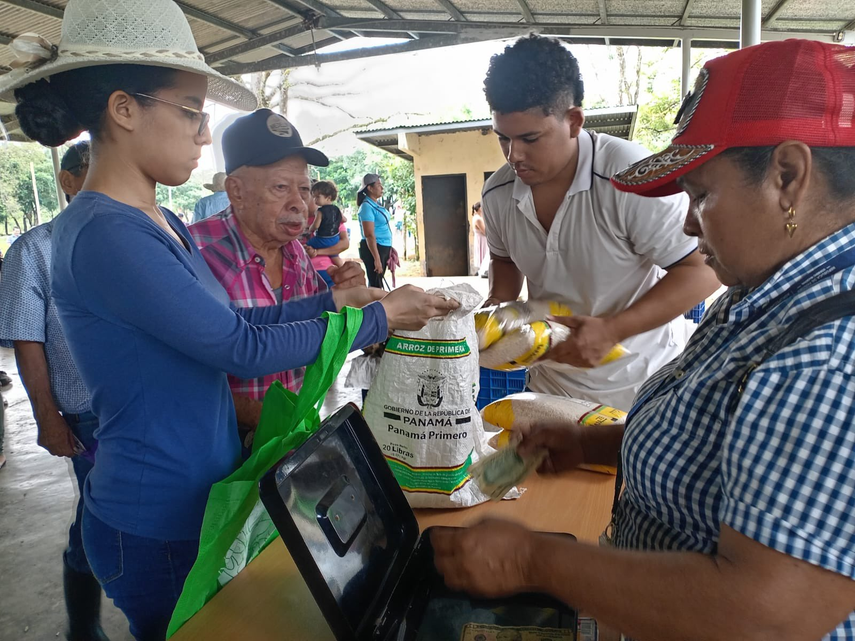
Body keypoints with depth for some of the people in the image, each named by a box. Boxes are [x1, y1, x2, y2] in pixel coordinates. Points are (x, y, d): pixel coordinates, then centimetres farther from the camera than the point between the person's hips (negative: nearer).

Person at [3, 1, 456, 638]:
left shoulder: (164, 224, 5)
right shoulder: (102, 234, -24)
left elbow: (228, 318, 8)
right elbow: (241, 348, -26)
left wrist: (331, 299, 1)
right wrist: (381, 317, -17)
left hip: (208, 489, 8)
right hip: (156, 527, -8)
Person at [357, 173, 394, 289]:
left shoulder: (376, 203, 9)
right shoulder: (367, 206, -17)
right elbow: (369, 235, -22)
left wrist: (390, 248, 21)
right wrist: (376, 258, -24)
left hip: (384, 247, 9)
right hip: (373, 248, -9)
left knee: (378, 282, 16)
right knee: (375, 284, -2)